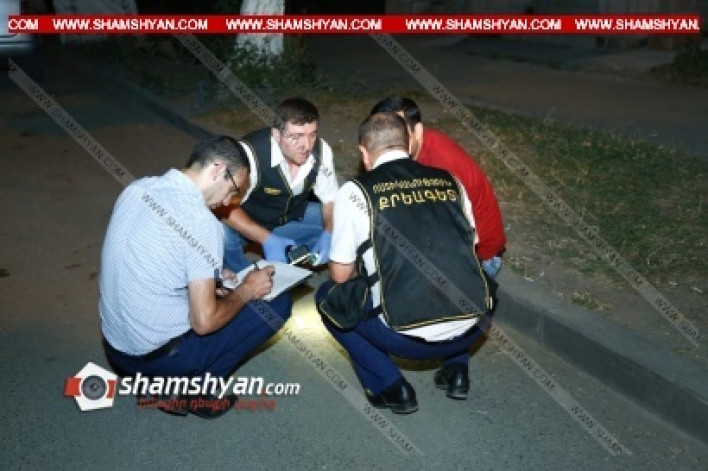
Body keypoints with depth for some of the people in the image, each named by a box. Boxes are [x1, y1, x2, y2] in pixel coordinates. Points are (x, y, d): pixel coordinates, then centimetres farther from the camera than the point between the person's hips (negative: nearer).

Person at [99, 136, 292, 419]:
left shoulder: (137, 188, 0)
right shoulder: (201, 222, -23)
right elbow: (205, 322, -21)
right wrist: (245, 291, -4)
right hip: (159, 357, -7)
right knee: (276, 302, 1)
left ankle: (159, 381, 17)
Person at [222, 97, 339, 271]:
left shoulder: (321, 150, -19)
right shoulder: (251, 152, -33)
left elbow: (330, 199, -6)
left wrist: (329, 234, -26)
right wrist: (267, 239, -42)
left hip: (294, 217, 5)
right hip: (249, 223, -4)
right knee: (221, 237, -35)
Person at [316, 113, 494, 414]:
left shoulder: (355, 192, -1)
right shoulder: (450, 181, 9)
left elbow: (341, 275, 4)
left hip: (408, 338, -4)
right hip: (473, 327, 5)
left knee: (327, 297, 21)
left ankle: (390, 387, 13)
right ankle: (456, 370, 25)